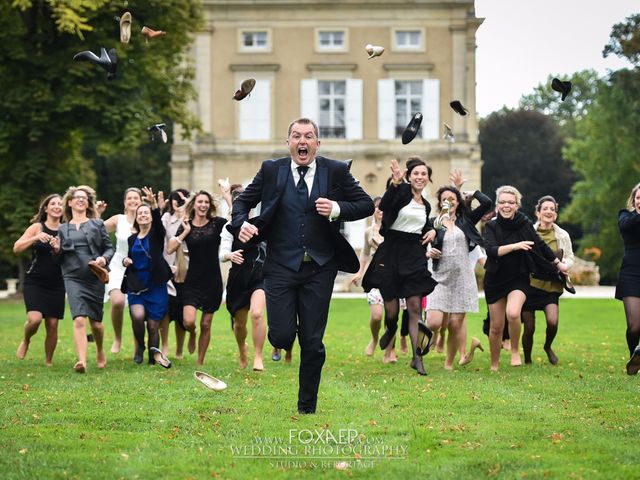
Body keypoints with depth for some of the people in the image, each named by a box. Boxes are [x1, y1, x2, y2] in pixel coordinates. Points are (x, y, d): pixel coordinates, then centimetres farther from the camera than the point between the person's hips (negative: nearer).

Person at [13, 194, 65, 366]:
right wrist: (36, 238, -21)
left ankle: (48, 361, 16)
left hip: (56, 285, 2)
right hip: (34, 282, -2)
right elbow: (17, 248, -8)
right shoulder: (37, 227, -1)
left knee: (52, 324, -1)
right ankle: (25, 341, 13)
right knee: (35, 318, -20)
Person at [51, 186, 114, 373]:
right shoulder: (63, 229, 14)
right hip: (73, 278, 0)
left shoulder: (97, 224, 9)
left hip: (95, 277, 0)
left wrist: (104, 258, -12)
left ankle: (100, 352, 35)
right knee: (79, 319, -18)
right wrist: (57, 249, -5)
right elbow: (61, 259, 16)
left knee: (96, 322, 7)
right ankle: (82, 360, -25)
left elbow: (109, 248, 9)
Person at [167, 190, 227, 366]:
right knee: (188, 321, -16)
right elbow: (170, 249, -7)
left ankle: (200, 362, 19)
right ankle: (192, 335, 22)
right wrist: (186, 231, -9)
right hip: (193, 281, 0)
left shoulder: (216, 223, 0)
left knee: (205, 325, 5)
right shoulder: (186, 226, 2)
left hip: (213, 281, 0)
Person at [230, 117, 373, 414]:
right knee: (281, 336, -9)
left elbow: (367, 205, 5)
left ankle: (307, 407, 18)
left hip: (320, 268, 0)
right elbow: (243, 201, 11)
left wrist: (338, 209, -14)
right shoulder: (271, 170, 3)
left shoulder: (336, 172, 2)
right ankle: (285, 334, 31)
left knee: (313, 342, 3)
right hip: (281, 266, 0)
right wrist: (241, 223, -10)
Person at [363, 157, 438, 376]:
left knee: (415, 306, -4)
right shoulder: (402, 191, -5)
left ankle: (416, 357, -2)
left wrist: (432, 231, 8)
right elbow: (383, 206, -26)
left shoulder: (426, 205, 14)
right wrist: (395, 184, -41)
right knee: (391, 310, 0)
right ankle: (391, 329, 37)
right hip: (391, 253, -4)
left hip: (414, 256, 4)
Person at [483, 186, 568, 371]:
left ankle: (515, 351, -5)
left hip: (519, 279, -1)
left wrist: (558, 263, 19)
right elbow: (491, 250, -24)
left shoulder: (525, 224, -5)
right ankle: (494, 365, 26)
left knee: (513, 313, -29)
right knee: (496, 327, 5)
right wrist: (515, 246, -33)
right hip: (495, 280, 1)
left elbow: (541, 246, 11)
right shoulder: (492, 227, -7)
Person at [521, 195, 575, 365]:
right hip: (530, 283, -1)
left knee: (552, 321, -19)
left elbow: (570, 258, 10)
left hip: (552, 286, 1)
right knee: (529, 327, 2)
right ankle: (527, 361, 23)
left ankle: (548, 346, 13)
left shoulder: (562, 235, 4)